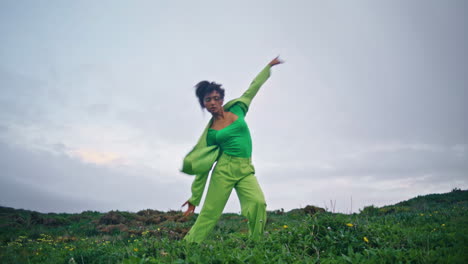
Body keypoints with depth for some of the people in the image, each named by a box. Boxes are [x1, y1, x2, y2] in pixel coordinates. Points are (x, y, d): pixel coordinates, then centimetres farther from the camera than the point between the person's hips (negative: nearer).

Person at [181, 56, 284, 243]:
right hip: (224, 169, -2)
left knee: (258, 203, -22)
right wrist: (194, 199, 7)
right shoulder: (210, 132, 4)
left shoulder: (236, 109, 9)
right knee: (209, 214, -5)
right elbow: (203, 167, 7)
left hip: (246, 170, 2)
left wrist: (268, 66, 28)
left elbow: (253, 88, 22)